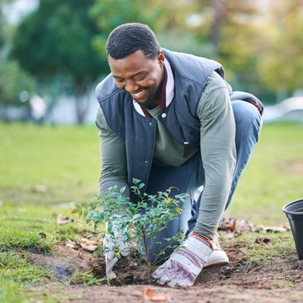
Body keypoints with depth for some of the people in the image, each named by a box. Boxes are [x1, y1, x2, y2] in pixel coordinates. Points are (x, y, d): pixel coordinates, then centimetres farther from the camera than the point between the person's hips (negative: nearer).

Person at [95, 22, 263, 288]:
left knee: (244, 114, -34)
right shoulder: (110, 104, -23)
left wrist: (199, 243, -48)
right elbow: (112, 173, -15)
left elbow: (219, 167, -41)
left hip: (205, 158, -1)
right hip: (162, 171, 1)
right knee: (162, 248, -25)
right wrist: (119, 232, -33)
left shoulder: (205, 86, -36)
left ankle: (203, 230, -23)